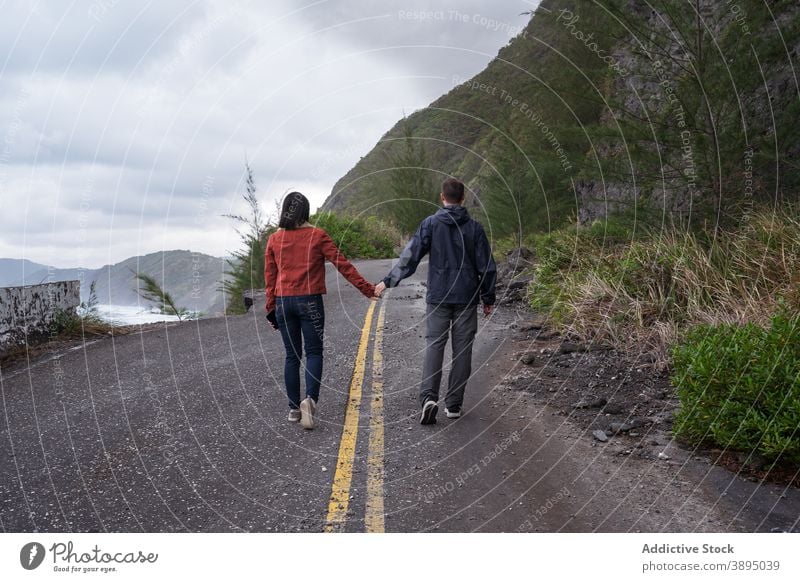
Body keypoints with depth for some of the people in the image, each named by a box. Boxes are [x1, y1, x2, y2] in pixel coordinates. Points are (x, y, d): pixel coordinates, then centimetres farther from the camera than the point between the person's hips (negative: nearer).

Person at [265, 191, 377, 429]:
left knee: (292, 355, 10)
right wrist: (366, 288, 0)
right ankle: (310, 398, -16)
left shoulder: (274, 239, 4)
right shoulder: (317, 236, -3)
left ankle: (294, 408, 12)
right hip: (309, 301, -3)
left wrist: (271, 307, 14)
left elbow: (269, 276, 7)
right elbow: (342, 264, -4)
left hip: (283, 302, 3)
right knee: (313, 352, 5)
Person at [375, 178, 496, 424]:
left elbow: (410, 256, -9)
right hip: (467, 298, 1)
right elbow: (486, 267, 2)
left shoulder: (430, 224, -3)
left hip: (438, 297, 0)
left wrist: (388, 281, -3)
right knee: (462, 349, 7)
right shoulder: (474, 227, 0)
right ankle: (454, 404, 11)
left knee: (434, 345, 4)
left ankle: (428, 397, -14)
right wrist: (488, 298, 12)